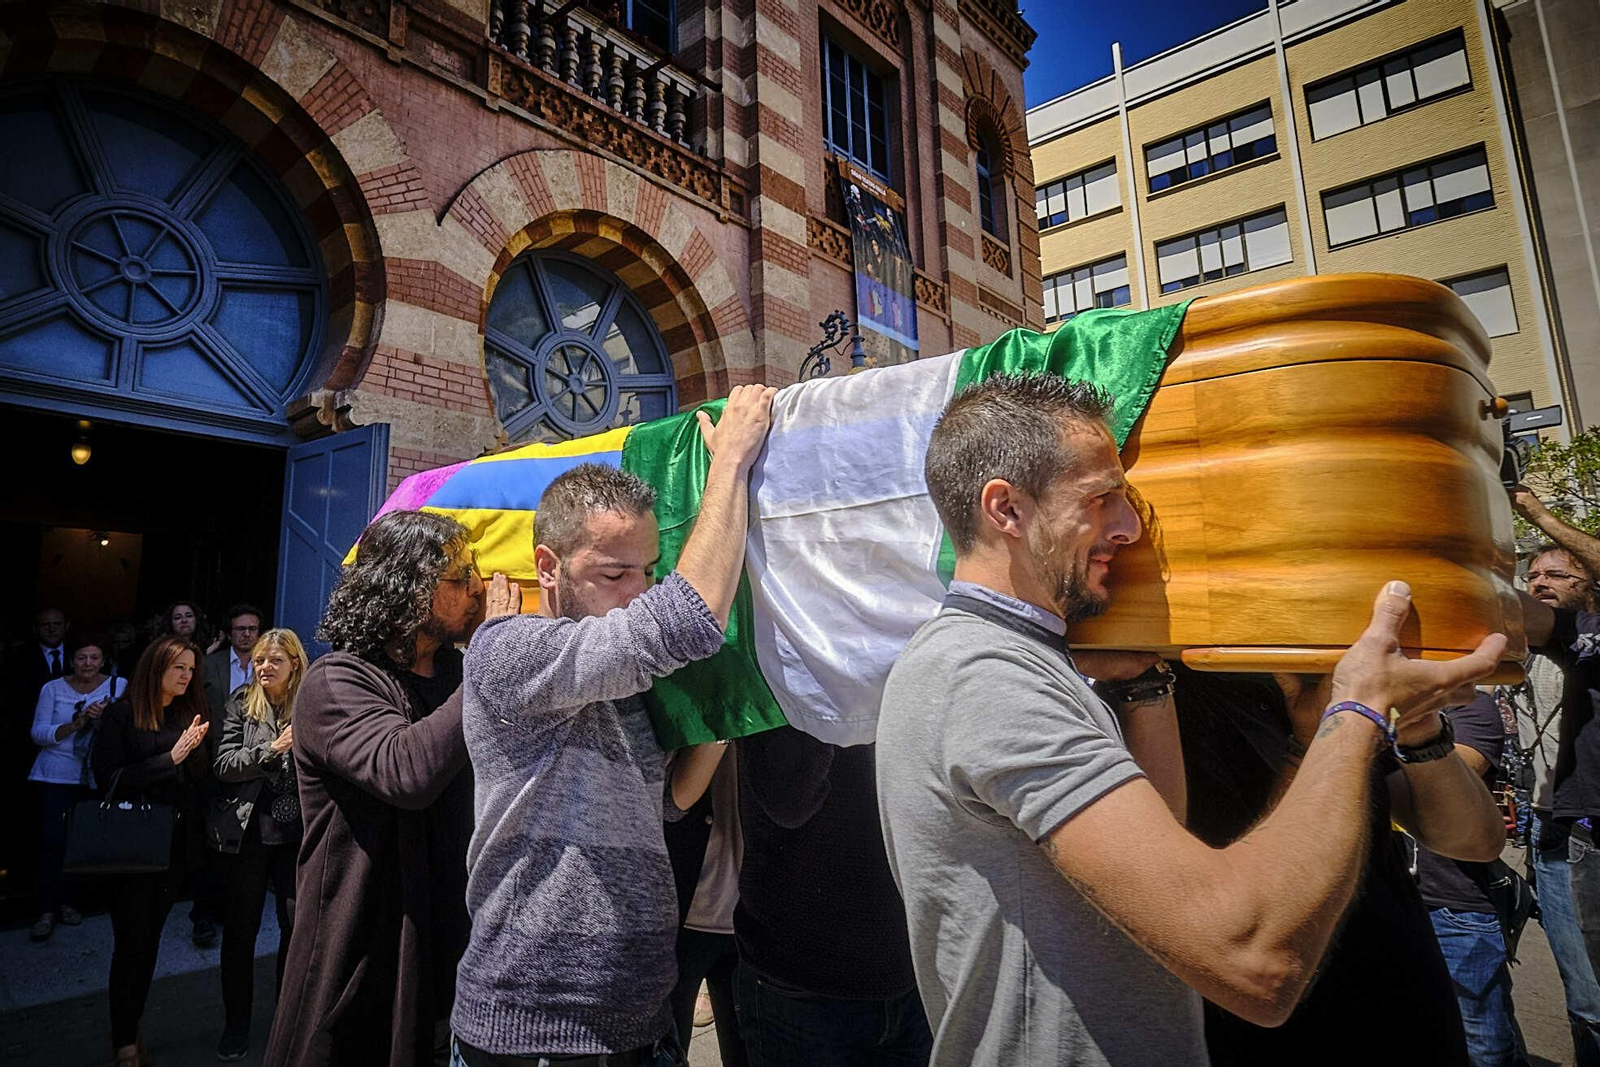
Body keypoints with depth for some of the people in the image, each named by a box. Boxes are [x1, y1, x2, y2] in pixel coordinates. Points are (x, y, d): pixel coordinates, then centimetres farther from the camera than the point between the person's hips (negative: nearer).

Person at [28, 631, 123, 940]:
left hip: (97, 776, 0)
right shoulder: (53, 688, 2)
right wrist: (76, 723, -19)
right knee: (52, 840, -6)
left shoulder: (118, 687, 0)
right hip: (57, 775, 0)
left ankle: (63, 901, 21)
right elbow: (39, 734, -3)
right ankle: (48, 909, 4)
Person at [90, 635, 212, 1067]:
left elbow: (202, 772, 2)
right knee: (133, 938, 2)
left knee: (150, 935, 14)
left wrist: (194, 749, -17)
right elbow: (110, 779, -13)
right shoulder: (121, 715, -8)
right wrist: (170, 758, -20)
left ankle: (130, 1024, 28)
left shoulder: (190, 714, 4)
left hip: (175, 841, 4)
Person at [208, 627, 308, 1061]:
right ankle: (236, 1026, 29)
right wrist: (270, 750, -19)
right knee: (240, 929, 11)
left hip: (296, 832, 0)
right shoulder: (241, 703, 1)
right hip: (247, 831, 1)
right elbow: (222, 763, -7)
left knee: (297, 927, 5)